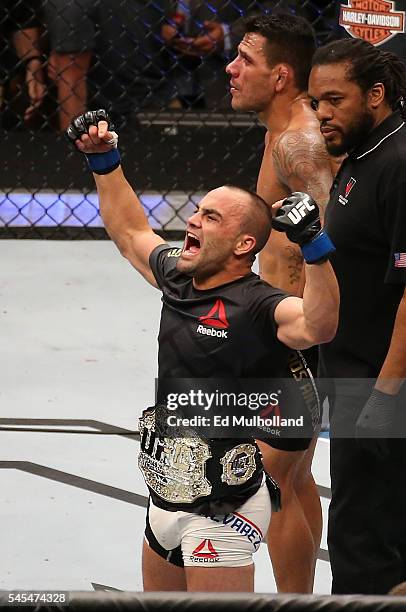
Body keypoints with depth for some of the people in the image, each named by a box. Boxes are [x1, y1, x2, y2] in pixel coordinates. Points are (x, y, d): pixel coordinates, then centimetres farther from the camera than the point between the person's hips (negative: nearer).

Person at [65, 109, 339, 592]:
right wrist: (103, 160, 20)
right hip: (164, 499, 9)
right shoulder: (178, 281, 5)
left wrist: (313, 244, -49)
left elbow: (318, 325, -40)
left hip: (219, 512, -9)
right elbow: (130, 233, 23)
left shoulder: (256, 308, -19)